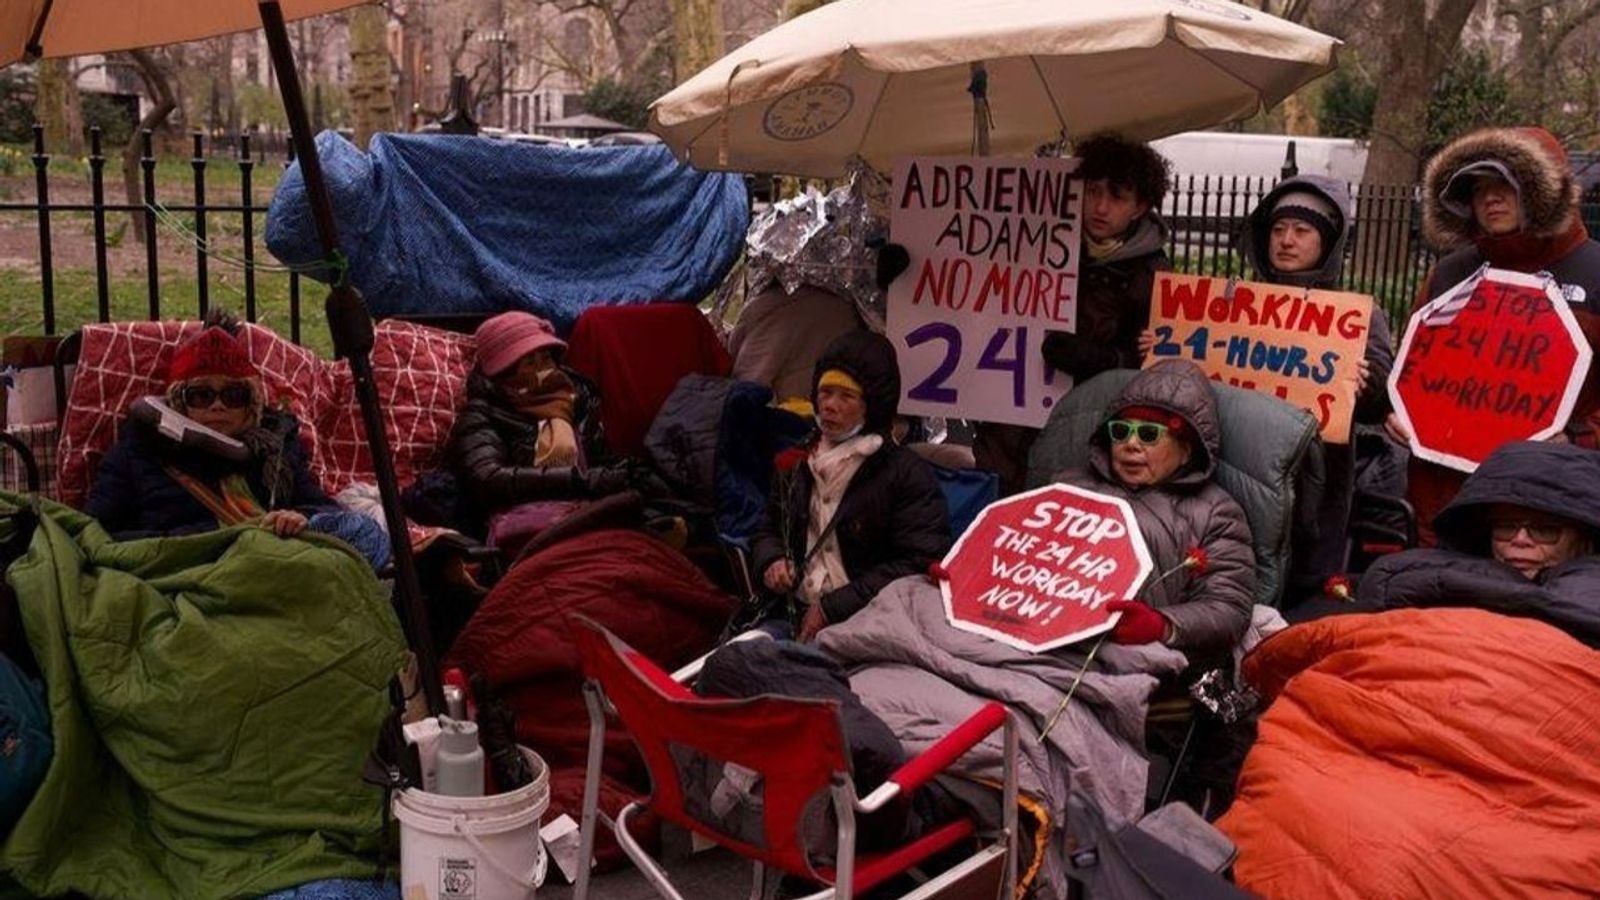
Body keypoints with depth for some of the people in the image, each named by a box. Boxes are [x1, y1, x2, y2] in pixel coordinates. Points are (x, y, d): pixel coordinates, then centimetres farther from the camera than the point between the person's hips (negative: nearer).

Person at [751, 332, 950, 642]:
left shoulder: (908, 474, -2)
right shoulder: (800, 463, 17)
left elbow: (919, 564, -10)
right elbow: (768, 530, 29)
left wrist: (833, 608, -13)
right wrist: (772, 560, 3)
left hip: (862, 624, -5)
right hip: (793, 615, 5)